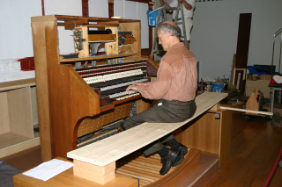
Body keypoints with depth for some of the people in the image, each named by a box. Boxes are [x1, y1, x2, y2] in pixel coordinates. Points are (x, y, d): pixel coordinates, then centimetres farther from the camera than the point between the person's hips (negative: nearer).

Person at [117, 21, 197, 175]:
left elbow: (156, 93, -20)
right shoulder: (189, 55, 10)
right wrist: (147, 84, 15)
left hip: (173, 109, -10)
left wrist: (138, 88, -2)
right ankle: (176, 147, 19)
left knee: (129, 124, 0)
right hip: (189, 107, 10)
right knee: (152, 116, 32)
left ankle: (166, 153, 3)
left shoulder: (169, 58, -20)